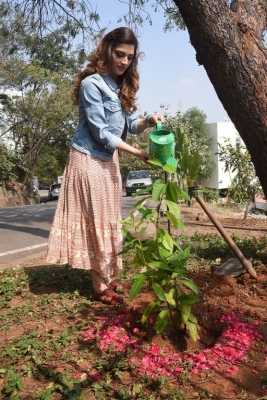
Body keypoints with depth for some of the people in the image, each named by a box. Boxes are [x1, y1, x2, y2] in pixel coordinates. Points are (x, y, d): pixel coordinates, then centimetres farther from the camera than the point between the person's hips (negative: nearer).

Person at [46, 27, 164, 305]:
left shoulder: (122, 86, 10)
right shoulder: (92, 84, -17)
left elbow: (129, 123, 5)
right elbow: (100, 132, -20)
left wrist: (147, 121, -16)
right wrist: (137, 152, -20)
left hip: (109, 160, 9)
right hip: (89, 160, -9)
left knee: (107, 219, 12)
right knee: (95, 220, -4)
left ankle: (107, 278, 24)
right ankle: (99, 287, 6)